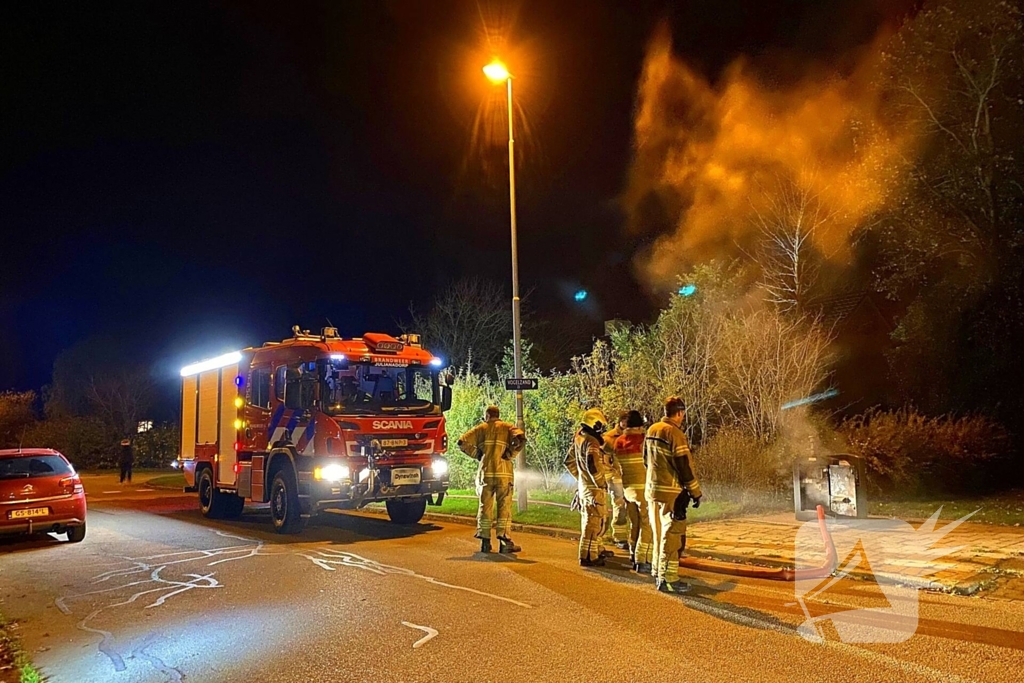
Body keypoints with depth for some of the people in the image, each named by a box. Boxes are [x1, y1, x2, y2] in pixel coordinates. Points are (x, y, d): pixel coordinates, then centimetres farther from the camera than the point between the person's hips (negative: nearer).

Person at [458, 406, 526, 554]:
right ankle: (505, 543, -1)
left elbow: (463, 442, 0)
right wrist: (509, 455, -2)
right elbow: (520, 438, -11)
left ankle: (485, 542, 8)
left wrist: (476, 454, 10)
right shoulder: (507, 427, 10)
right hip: (504, 473, -1)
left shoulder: (481, 428, 11)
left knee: (485, 506, 8)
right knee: (504, 507, 3)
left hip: (486, 472, 1)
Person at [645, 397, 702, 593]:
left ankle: (658, 573, 28)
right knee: (672, 536, -2)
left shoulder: (651, 430, 10)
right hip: (671, 492, -8)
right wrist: (695, 492, -8)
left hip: (652, 490, 9)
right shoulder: (675, 433, -16)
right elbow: (684, 466, -16)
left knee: (658, 534, 18)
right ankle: (668, 580, 1)